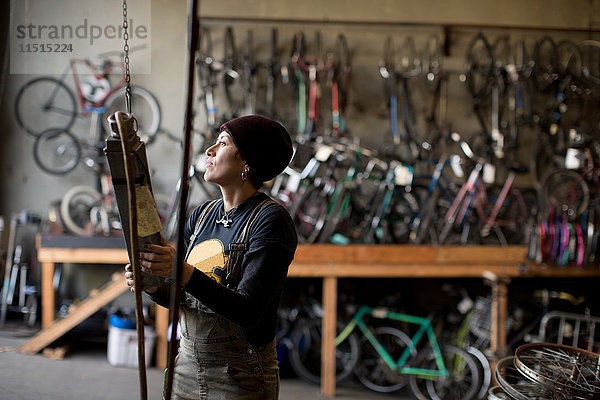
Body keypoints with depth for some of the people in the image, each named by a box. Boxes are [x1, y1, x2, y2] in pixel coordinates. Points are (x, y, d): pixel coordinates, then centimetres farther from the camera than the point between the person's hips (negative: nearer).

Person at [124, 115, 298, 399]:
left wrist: (184, 273, -35)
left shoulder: (271, 220, -15)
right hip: (187, 366, 6)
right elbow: (181, 298, 9)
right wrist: (153, 286, -12)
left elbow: (247, 311, -24)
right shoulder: (202, 215, 6)